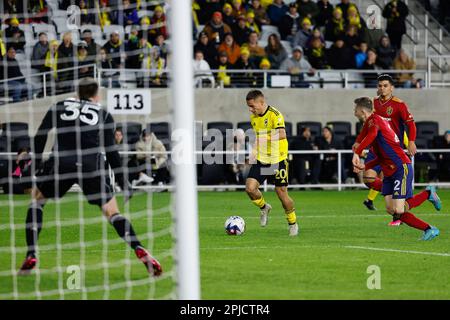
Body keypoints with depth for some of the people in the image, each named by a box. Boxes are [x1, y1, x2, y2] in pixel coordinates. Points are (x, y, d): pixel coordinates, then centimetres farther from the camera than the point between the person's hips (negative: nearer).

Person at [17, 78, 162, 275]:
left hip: (61, 163, 0)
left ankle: (31, 257, 13)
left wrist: (38, 167, 18)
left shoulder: (59, 107, 20)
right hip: (92, 166, 0)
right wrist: (123, 183, 15)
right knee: (112, 213, 8)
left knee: (37, 198, 24)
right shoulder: (103, 114, 18)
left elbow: (39, 137, 11)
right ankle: (140, 252, -14)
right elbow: (111, 152, 11)